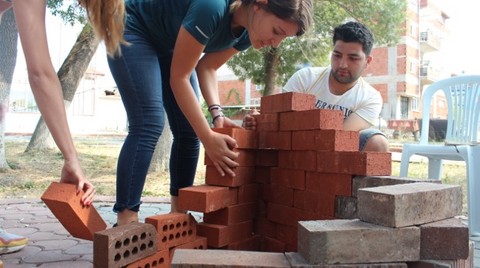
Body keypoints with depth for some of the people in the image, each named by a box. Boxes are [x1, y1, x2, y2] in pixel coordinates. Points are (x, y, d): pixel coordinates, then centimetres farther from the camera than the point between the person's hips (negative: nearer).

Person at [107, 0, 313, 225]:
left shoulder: (249, 30, -12)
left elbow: (207, 67, -4)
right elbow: (178, 77, -30)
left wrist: (217, 113, -20)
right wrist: (208, 138, -33)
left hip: (167, 45, 7)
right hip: (132, 31, -7)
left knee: (188, 131, -2)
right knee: (149, 124, -21)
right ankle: (125, 223, -17)